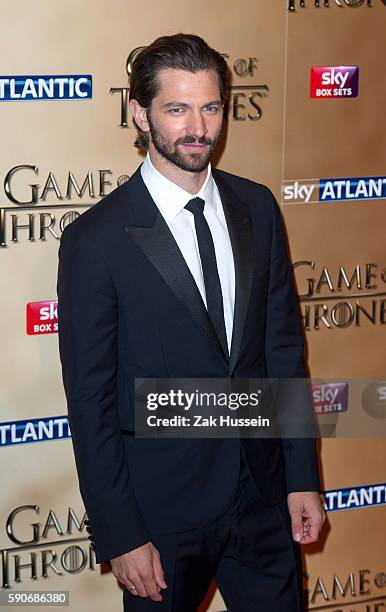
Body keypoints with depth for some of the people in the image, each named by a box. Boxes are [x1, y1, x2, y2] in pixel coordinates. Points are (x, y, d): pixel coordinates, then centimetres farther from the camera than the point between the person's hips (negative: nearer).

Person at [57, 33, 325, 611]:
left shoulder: (257, 208, 1)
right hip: (164, 508, -4)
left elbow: (284, 346, 6)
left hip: (264, 497, 4)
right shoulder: (95, 240, -13)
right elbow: (91, 403, -11)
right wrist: (120, 538, -11)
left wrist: (302, 477, 5)